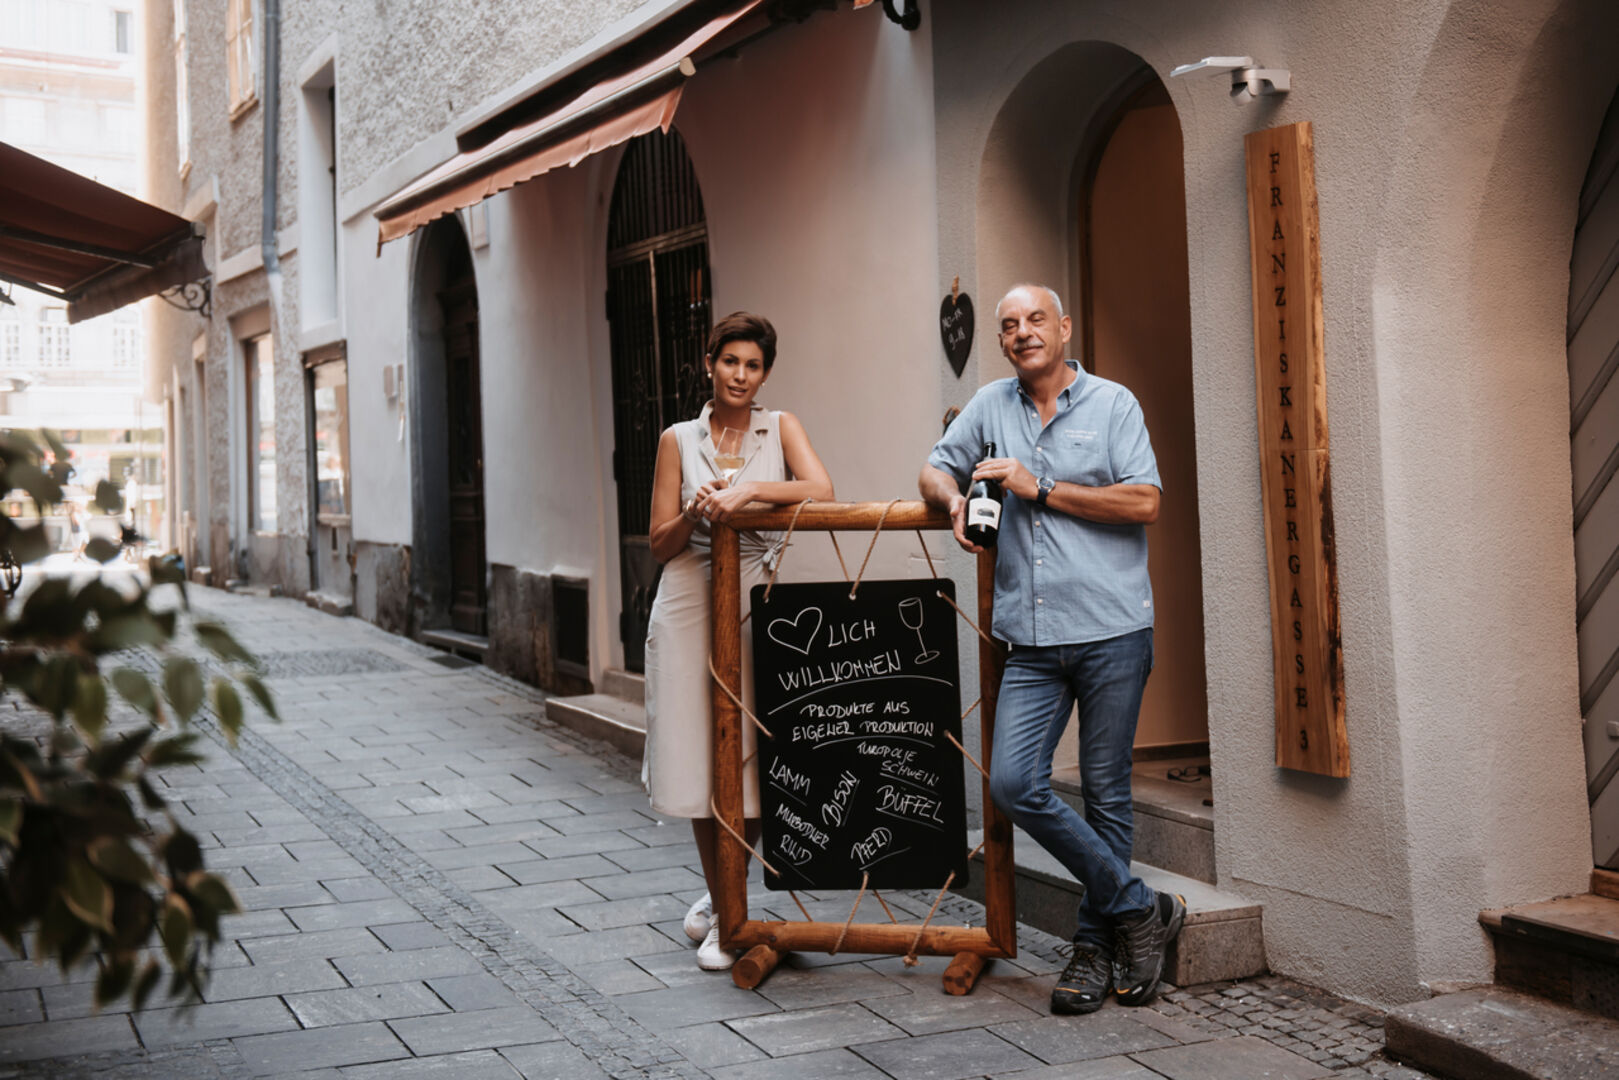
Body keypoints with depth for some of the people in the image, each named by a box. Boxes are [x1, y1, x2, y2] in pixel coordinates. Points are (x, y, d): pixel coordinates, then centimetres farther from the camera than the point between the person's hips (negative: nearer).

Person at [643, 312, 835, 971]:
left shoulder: (779, 428, 8)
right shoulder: (679, 439, 9)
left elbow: (821, 489, -12)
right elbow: (661, 544, 6)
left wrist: (749, 491, -23)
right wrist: (697, 511, -13)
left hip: (755, 605, -1)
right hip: (689, 604, 1)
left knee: (751, 760, -3)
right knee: (700, 760, 1)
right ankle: (723, 903, 17)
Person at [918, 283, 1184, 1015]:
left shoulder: (1113, 404, 2)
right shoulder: (990, 406, 13)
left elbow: (1144, 503, -7)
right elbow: (933, 471, 22)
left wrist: (1039, 490, -9)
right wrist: (955, 500, -2)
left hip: (1111, 631, -3)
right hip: (1032, 641, 3)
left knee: (1105, 794, 3)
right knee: (1014, 783, -9)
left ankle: (1095, 944, 17)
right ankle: (1139, 907, 4)